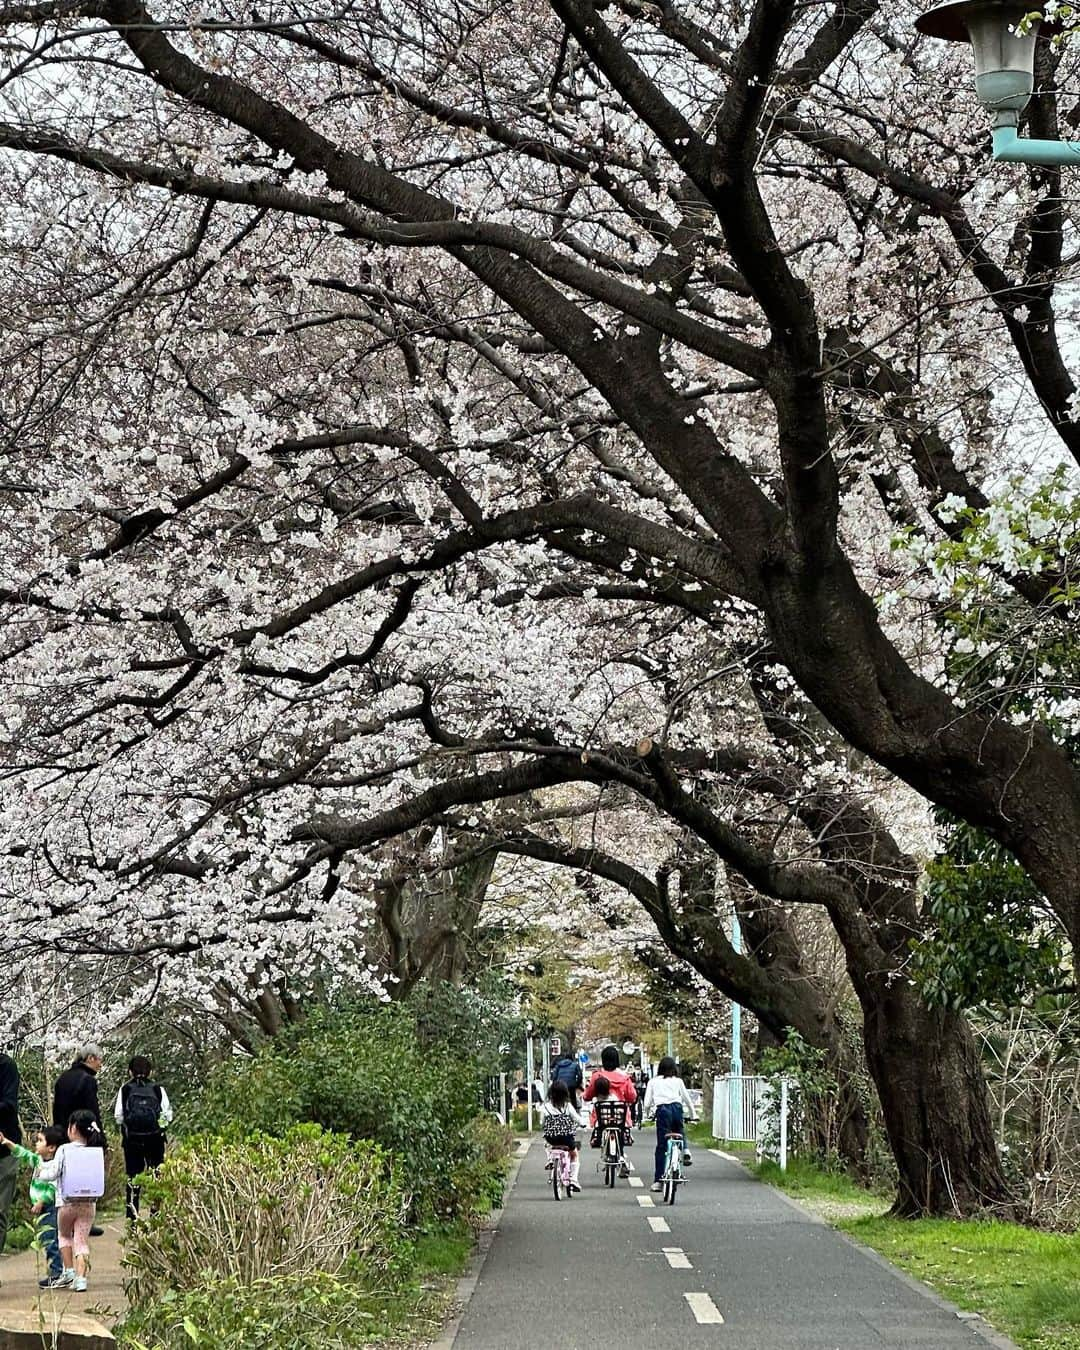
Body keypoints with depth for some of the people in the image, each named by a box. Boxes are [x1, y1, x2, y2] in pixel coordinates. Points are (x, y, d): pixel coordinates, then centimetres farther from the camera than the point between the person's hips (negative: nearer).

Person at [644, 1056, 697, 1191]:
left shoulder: (653, 1082, 13)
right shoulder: (678, 1081, 16)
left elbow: (647, 1103, 8)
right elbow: (687, 1100, 19)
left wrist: (648, 1114, 27)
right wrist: (692, 1116, 33)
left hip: (662, 1109, -1)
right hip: (677, 1108, 1)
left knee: (661, 1146, 2)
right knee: (679, 1132, 33)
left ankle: (658, 1180, 1)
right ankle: (684, 1149, 2)